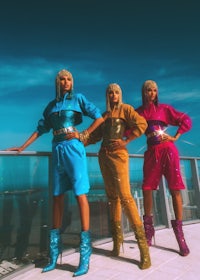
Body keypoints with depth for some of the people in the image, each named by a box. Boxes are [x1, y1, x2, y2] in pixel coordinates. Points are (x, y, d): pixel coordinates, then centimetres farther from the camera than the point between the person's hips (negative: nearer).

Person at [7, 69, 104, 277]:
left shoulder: (78, 98, 8)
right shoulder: (51, 106, 19)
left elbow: (99, 117, 2)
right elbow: (41, 129, 19)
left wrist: (83, 135, -4)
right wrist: (23, 147, 14)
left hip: (73, 148, -4)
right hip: (57, 150, 5)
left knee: (80, 194, -9)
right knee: (57, 197, 5)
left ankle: (85, 256, -2)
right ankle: (54, 254, 16)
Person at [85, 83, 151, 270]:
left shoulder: (125, 109, 5)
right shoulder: (104, 115, 20)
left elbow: (142, 124, -8)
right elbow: (94, 136, 15)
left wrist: (125, 141, -11)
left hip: (118, 154, -5)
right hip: (103, 155, 6)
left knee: (124, 195, -14)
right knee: (112, 196, 6)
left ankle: (142, 244, -6)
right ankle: (117, 240, 16)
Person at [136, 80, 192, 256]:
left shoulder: (165, 108, 7)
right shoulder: (139, 112, 10)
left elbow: (186, 120, 9)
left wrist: (175, 137, 0)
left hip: (168, 150, -1)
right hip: (151, 153, 1)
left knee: (175, 189, -3)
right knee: (147, 189, -2)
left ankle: (179, 233, 7)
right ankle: (148, 229, 14)